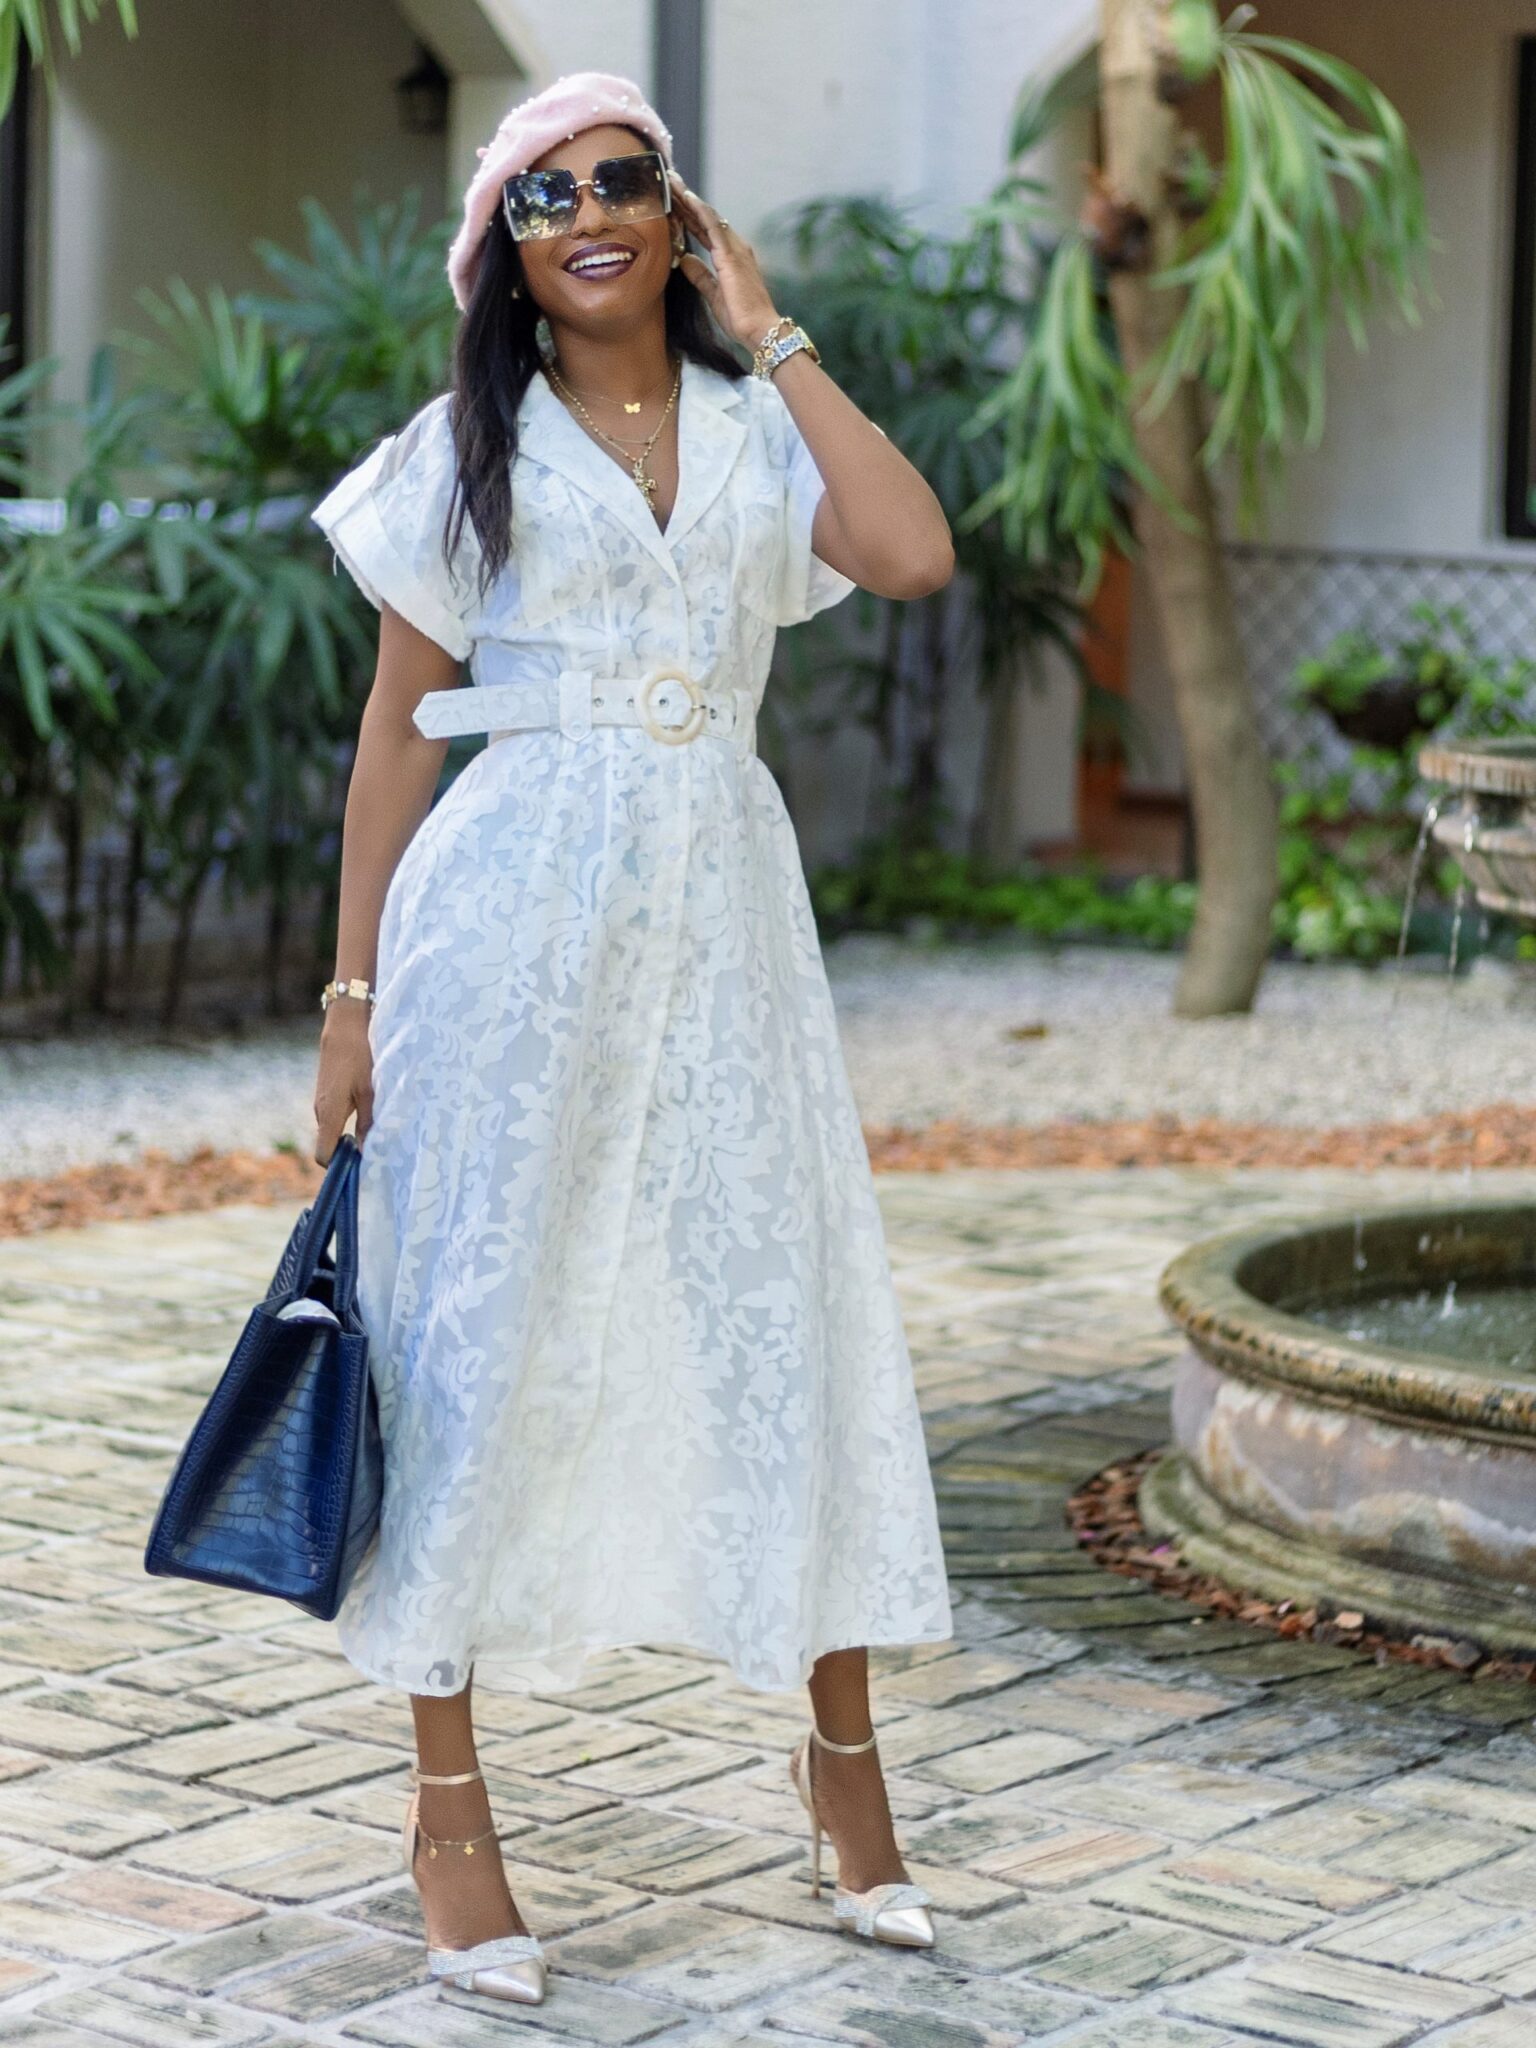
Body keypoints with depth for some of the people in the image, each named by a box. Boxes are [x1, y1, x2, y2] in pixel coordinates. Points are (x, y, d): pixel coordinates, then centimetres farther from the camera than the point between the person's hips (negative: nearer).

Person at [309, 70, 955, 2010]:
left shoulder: (757, 430, 10)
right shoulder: (467, 449, 5)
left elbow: (916, 553, -9)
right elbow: (397, 727, 4)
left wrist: (772, 335, -1)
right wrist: (354, 996, -1)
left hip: (718, 902, 2)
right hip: (514, 906, -2)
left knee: (786, 1303, 4)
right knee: (482, 1324, 0)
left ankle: (841, 1749, 21)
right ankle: (446, 1799, 9)